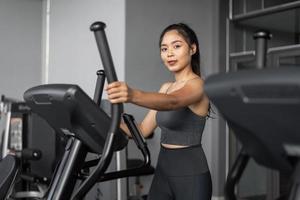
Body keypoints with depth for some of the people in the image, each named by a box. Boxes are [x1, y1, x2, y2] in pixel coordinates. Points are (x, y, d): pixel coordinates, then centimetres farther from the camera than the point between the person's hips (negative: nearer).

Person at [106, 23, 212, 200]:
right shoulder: (166, 87, 13)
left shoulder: (197, 84, -13)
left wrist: (133, 95, -53)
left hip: (191, 173, -7)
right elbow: (143, 129, 12)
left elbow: (171, 102, -35)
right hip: (163, 169, 8)